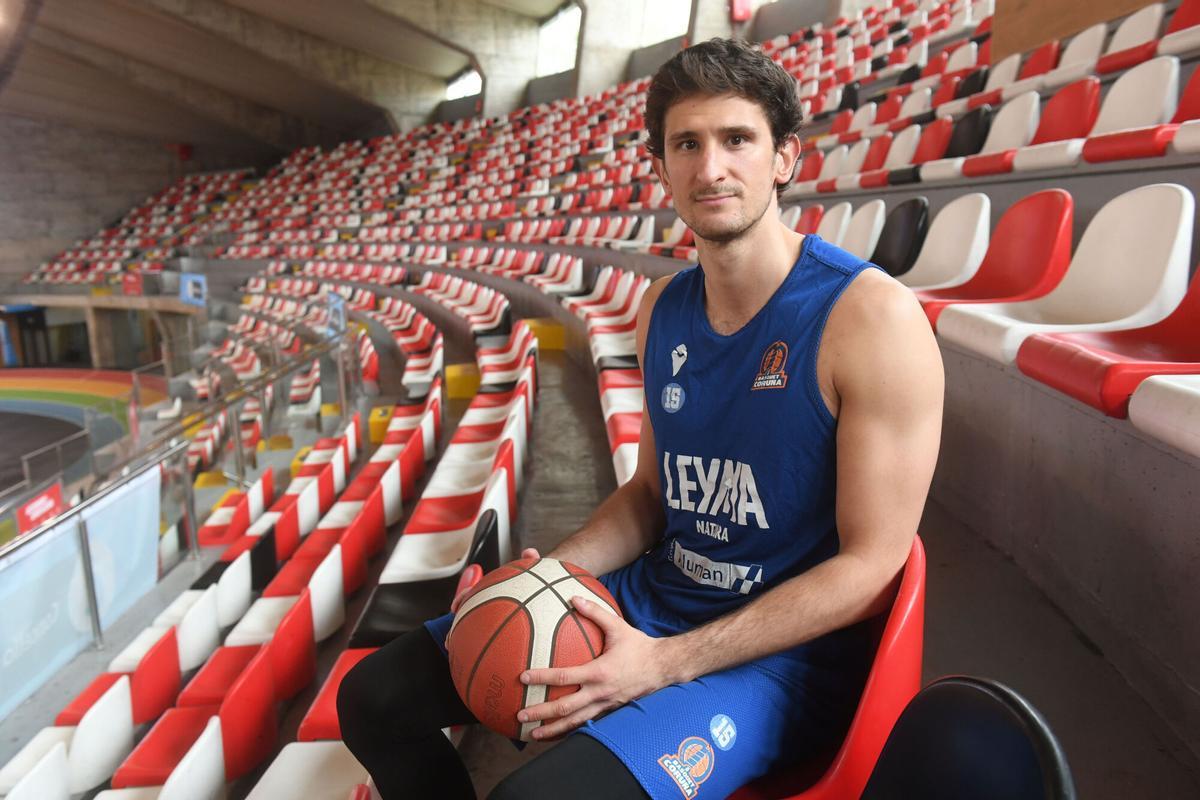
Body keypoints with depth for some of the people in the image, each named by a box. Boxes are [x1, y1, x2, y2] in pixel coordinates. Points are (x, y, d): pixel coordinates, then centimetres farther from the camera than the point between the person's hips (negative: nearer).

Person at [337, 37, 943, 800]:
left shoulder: (872, 315, -18)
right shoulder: (663, 307, 3)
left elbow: (870, 563, -17)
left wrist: (662, 664, -21)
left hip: (778, 652, -6)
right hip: (649, 597, 7)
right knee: (375, 697, 4)